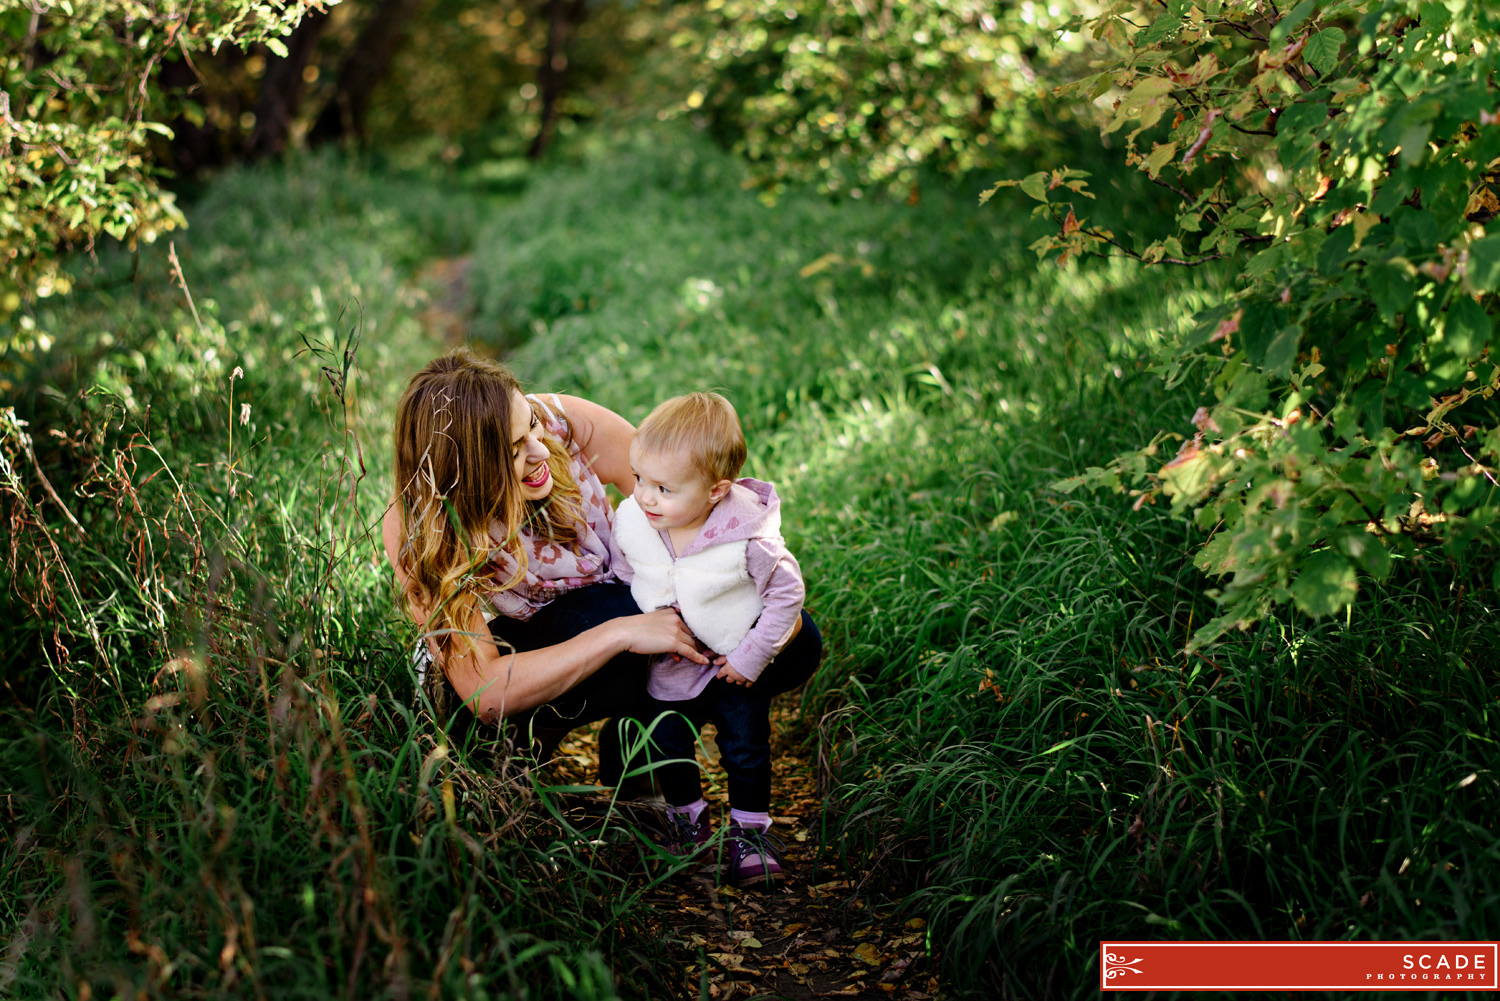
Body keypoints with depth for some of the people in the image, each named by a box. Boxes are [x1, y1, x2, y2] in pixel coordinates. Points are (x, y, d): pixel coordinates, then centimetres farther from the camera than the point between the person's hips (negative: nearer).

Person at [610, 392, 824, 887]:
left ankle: (750, 828, 27)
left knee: (746, 743, 5)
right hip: (671, 662, 3)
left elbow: (787, 591, -16)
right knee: (668, 740, 11)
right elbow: (622, 577, 1)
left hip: (737, 657, -3)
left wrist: (751, 658, -13)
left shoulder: (747, 538, -31)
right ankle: (687, 815, 38)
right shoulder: (631, 521, -20)